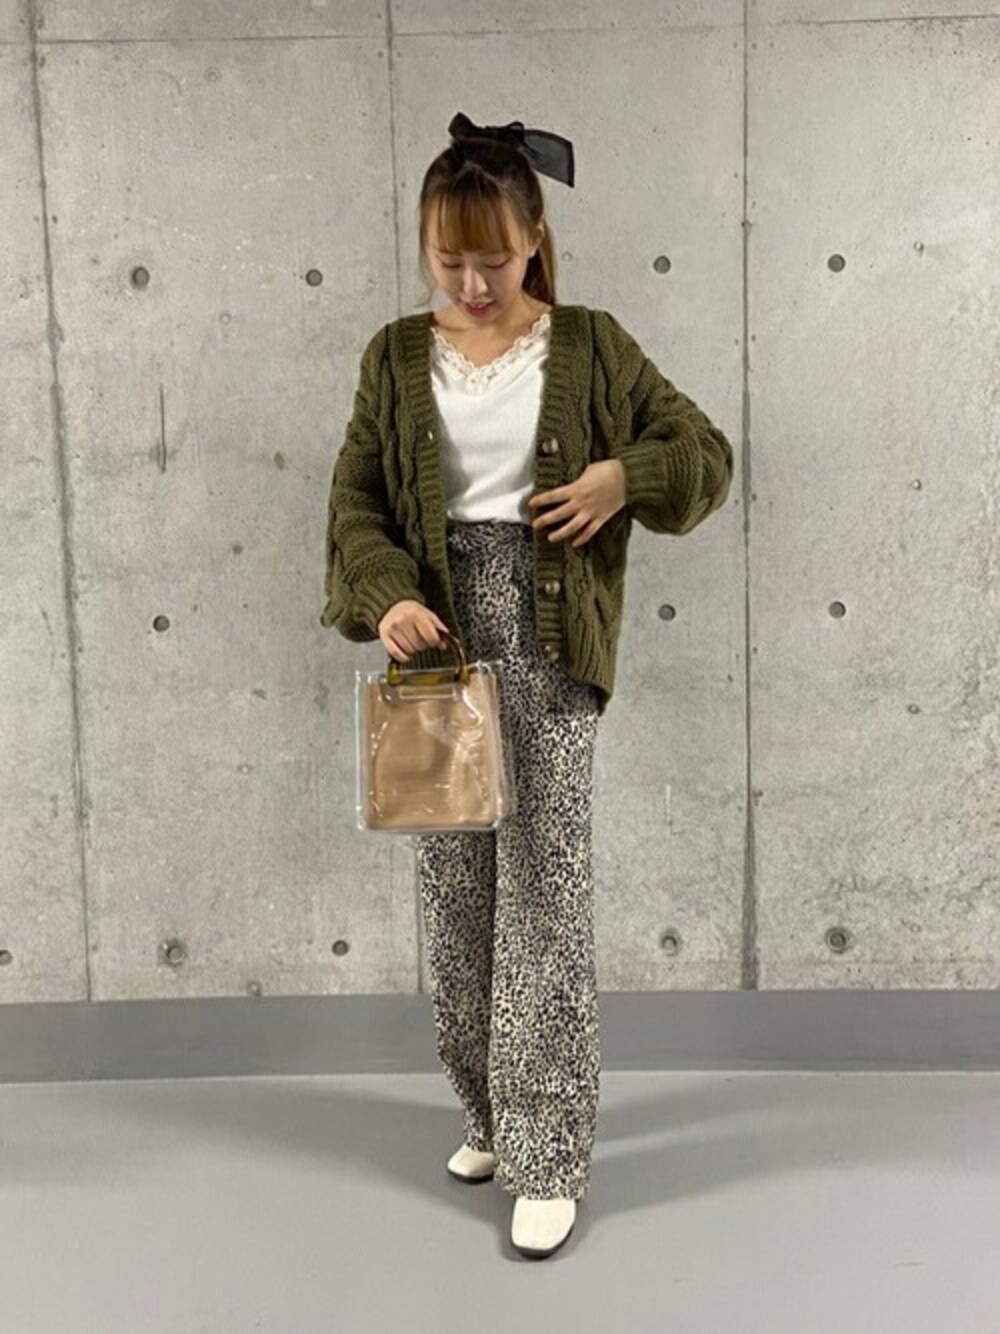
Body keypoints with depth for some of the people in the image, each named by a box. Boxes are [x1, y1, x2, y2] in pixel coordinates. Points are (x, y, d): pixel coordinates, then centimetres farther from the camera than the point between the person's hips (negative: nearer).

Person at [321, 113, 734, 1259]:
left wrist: (625, 476, -12)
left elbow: (707, 453, 8)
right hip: (438, 634, 3)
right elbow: (356, 500, 5)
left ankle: (546, 1155, 6)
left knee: (544, 894, -4)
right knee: (453, 889, 9)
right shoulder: (397, 356, 9)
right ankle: (490, 1113, 27)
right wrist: (386, 600, -13)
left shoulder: (589, 346, 4)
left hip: (547, 637, -3)